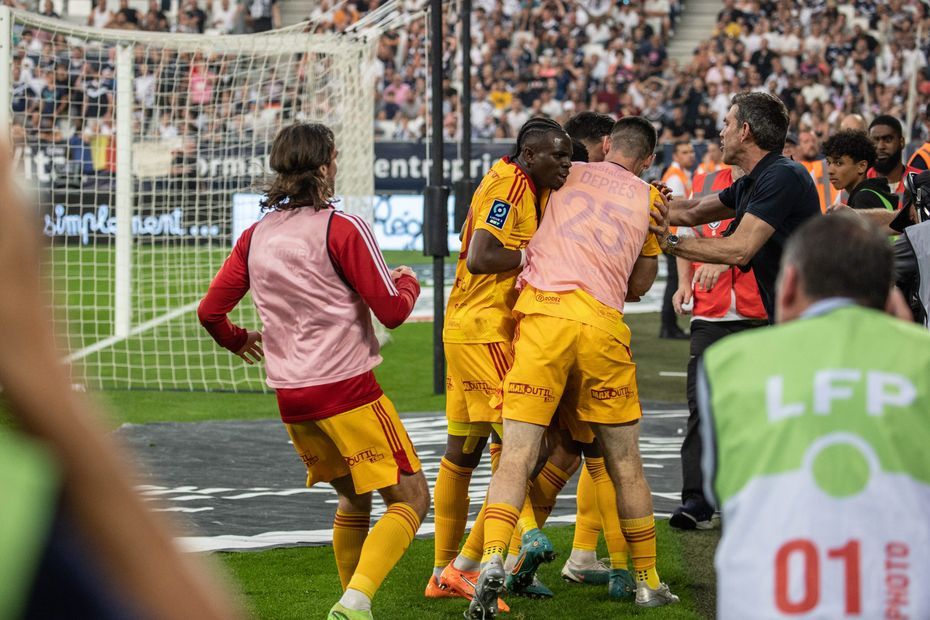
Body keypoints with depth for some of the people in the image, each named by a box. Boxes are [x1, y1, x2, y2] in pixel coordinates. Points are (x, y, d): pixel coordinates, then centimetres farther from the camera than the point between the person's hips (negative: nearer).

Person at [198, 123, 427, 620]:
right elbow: (391, 311, -10)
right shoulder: (342, 229, -10)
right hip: (347, 388, -7)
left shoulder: (256, 236, 7)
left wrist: (236, 340, 32)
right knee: (410, 497, -2)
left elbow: (211, 310, 11)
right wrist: (408, 283, 12)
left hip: (290, 397, 7)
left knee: (354, 500, 24)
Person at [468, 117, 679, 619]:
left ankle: (492, 560, -24)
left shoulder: (568, 175, 16)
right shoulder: (649, 200, 18)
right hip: (602, 326, 1)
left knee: (517, 454, -4)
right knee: (625, 463, 13)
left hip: (543, 312, -1)